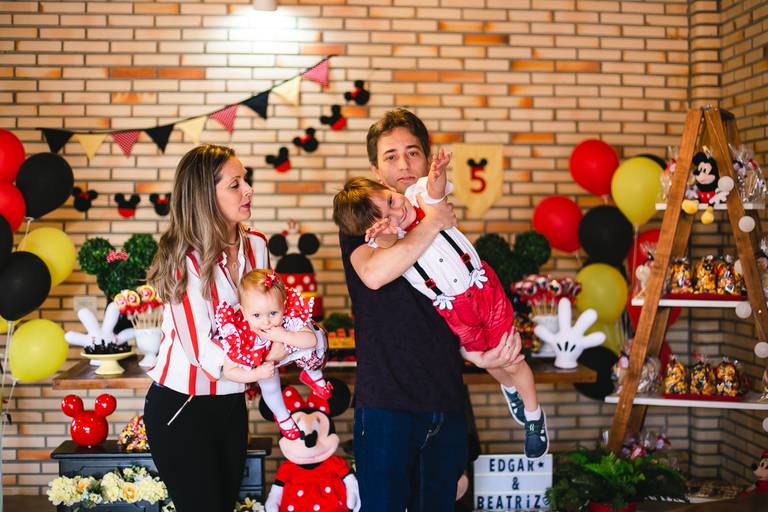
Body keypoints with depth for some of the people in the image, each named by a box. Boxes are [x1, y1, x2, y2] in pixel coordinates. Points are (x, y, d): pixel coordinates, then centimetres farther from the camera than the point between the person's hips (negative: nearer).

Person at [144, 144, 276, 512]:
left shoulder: (256, 246, 0)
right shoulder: (184, 259, -18)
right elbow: (201, 348, -24)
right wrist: (250, 370, -37)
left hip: (231, 404, 6)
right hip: (180, 409, -6)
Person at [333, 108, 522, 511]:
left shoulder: (446, 229, 14)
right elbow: (373, 274, -24)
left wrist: (482, 353, 0)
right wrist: (432, 222, -16)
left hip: (446, 403, 5)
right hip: (384, 402, -5)